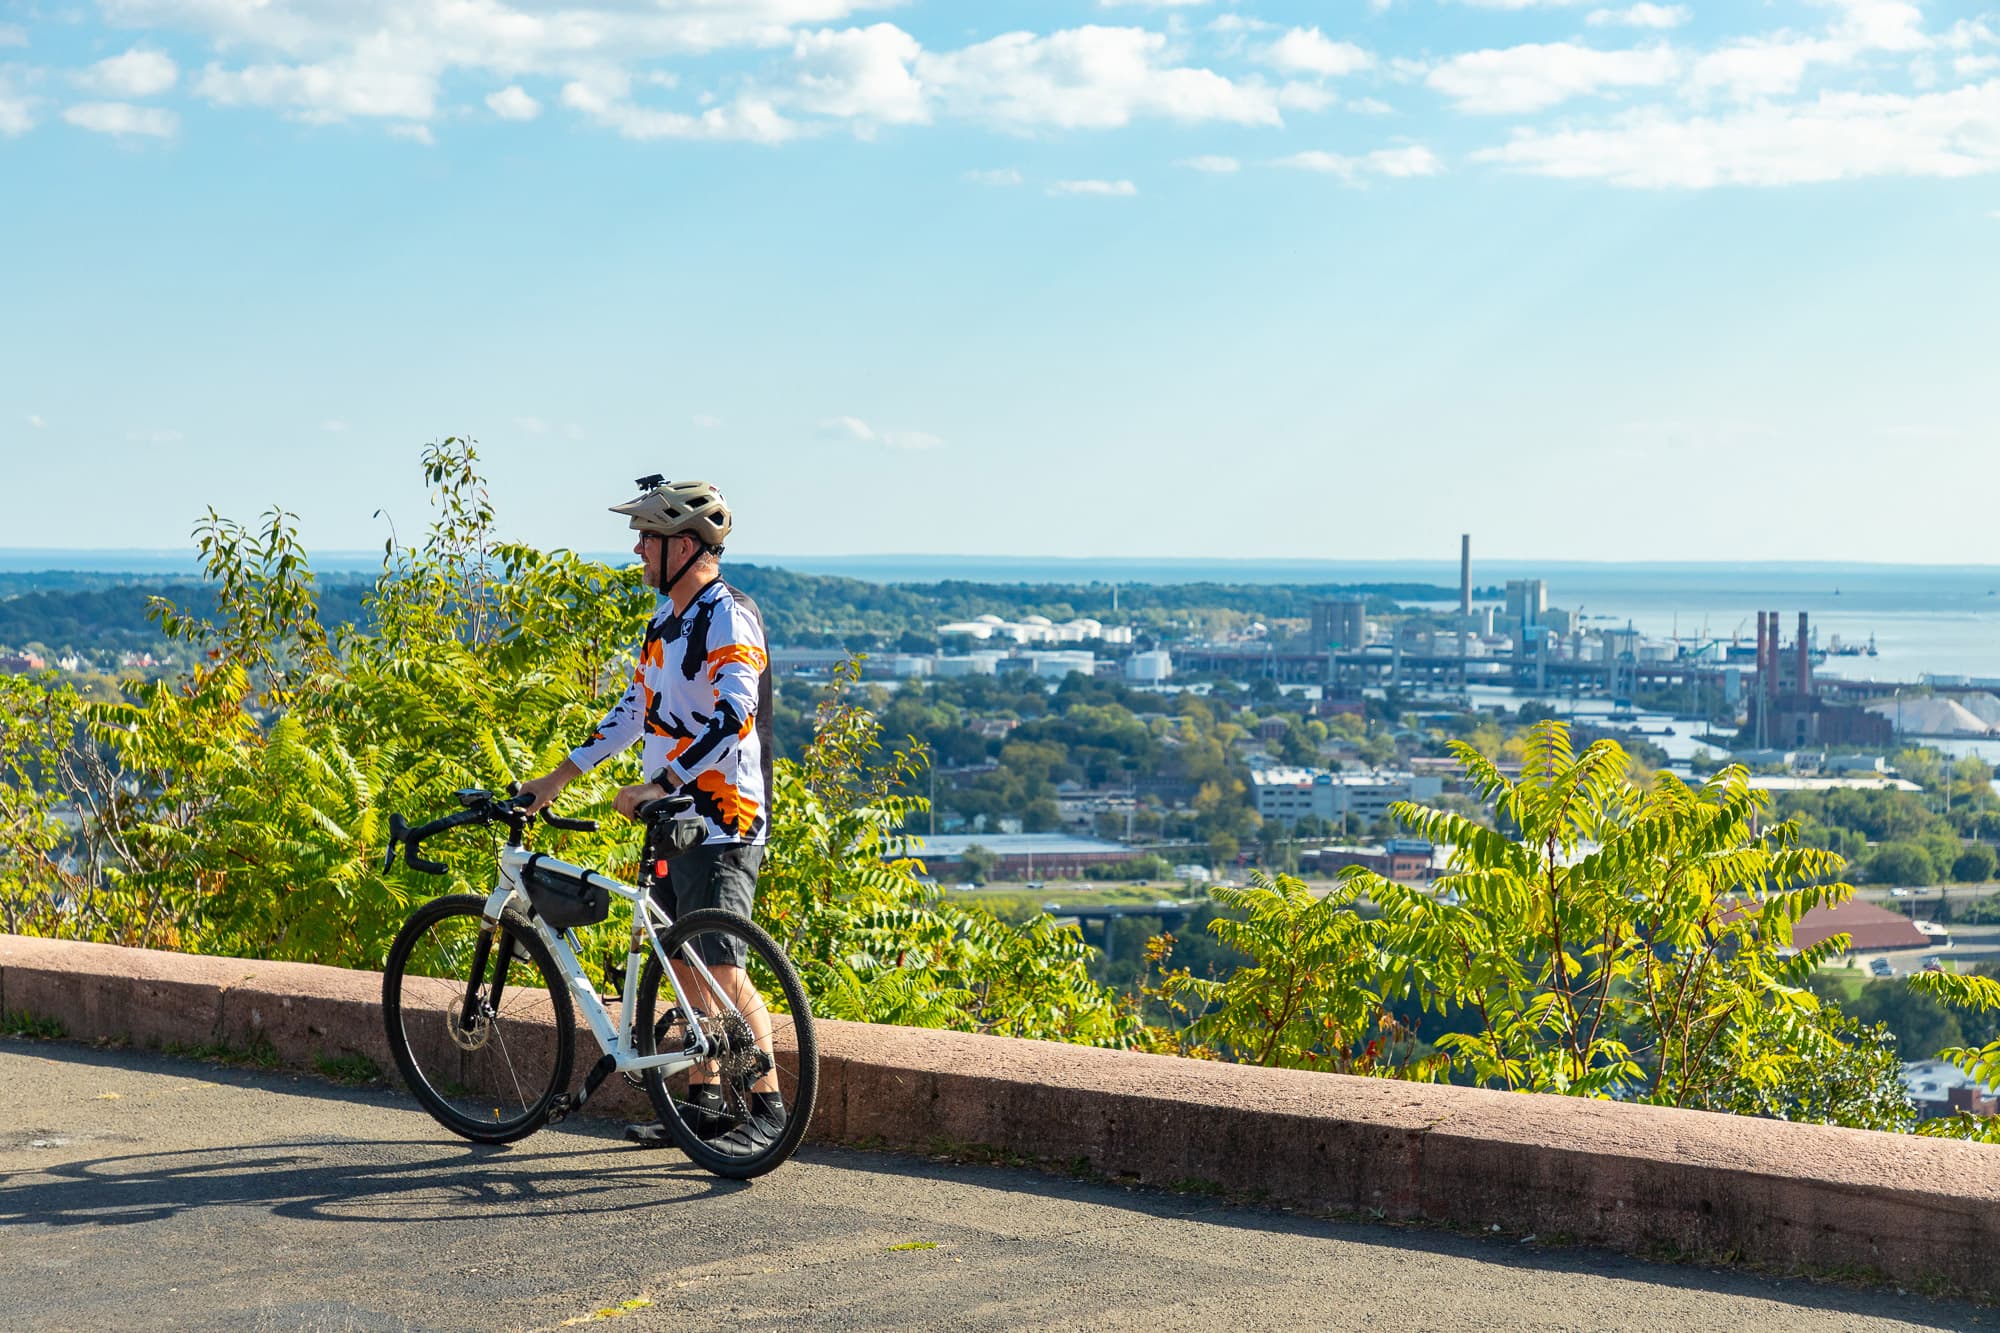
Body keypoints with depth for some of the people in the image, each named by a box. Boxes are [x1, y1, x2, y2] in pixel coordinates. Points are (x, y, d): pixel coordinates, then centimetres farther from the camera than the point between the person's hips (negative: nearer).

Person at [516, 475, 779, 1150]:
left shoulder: (729, 620, -14)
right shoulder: (665, 620, 15)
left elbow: (731, 718, -26)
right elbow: (635, 710, 23)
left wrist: (656, 785, -28)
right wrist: (557, 778, 22)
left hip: (722, 822, -9)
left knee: (722, 969, -11)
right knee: (684, 965, 11)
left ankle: (768, 1108, -6)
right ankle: (703, 1103, 19)